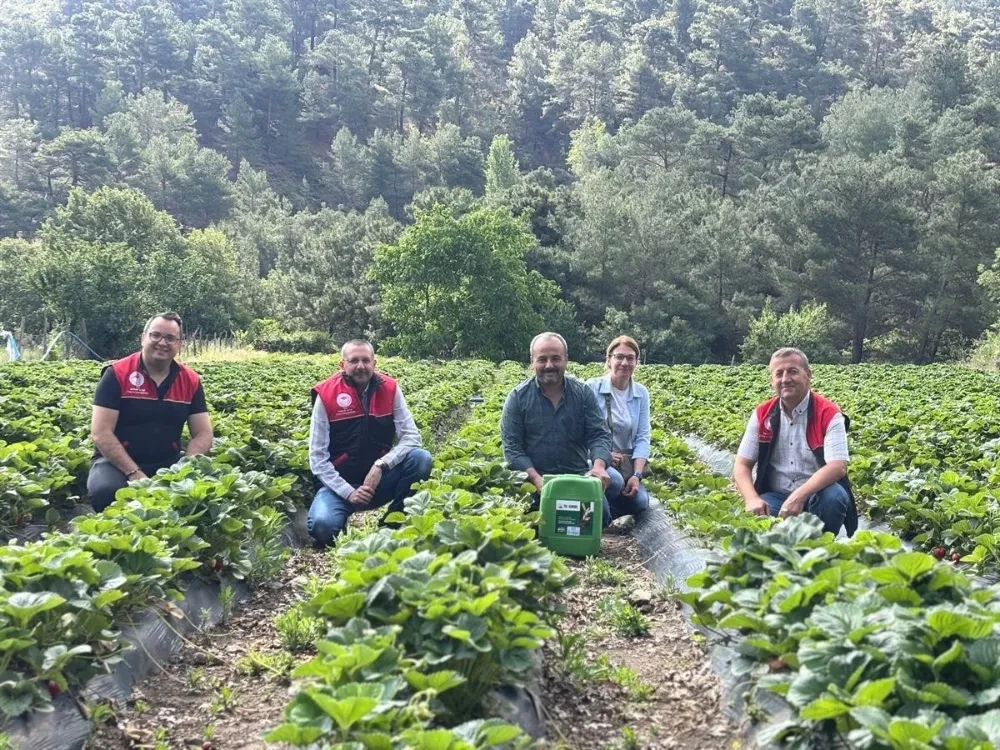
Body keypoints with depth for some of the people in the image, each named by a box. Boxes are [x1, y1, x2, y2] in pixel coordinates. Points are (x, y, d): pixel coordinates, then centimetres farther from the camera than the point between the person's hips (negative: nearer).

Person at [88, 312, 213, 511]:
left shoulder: (191, 381, 2)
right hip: (117, 461, -3)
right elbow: (101, 433, -14)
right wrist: (134, 473, -23)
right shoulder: (117, 374, -10)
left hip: (168, 463, 3)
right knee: (106, 491, -35)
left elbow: (203, 434, 1)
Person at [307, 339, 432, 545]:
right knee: (323, 526, -31)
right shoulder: (326, 395, -10)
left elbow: (412, 437, -9)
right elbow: (317, 456, -9)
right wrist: (348, 492, -19)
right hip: (340, 484, -2)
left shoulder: (389, 389, -4)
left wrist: (381, 465, -24)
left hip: (380, 480, 2)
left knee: (421, 458, -24)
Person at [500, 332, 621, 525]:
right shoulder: (518, 397, -1)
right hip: (536, 479, -2)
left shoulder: (583, 393, 5)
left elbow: (599, 435, -1)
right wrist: (537, 479, -22)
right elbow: (512, 447, -5)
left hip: (579, 475, 3)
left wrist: (599, 466, -25)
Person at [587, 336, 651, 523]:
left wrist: (637, 475, -11)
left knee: (639, 503, -21)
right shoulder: (592, 388, -8)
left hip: (626, 465, 4)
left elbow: (642, 437, 1)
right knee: (602, 505, -31)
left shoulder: (641, 393, 4)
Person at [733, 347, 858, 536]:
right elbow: (742, 465, -1)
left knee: (833, 498, -35)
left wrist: (799, 497, -36)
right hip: (775, 497, 1)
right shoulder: (762, 414, 1)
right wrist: (752, 499, -22)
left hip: (816, 495, -1)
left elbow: (837, 467, -22)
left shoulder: (829, 414, -11)